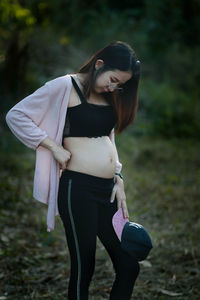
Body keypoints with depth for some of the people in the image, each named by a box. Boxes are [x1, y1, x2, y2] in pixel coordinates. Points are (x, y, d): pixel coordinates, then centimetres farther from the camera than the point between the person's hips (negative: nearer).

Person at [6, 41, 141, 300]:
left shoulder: (109, 96, 16)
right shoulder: (65, 87, -5)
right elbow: (15, 116, -6)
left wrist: (118, 179, 12)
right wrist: (53, 146, -11)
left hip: (106, 191, 7)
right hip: (77, 188, -7)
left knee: (129, 267, 5)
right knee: (83, 270, -1)